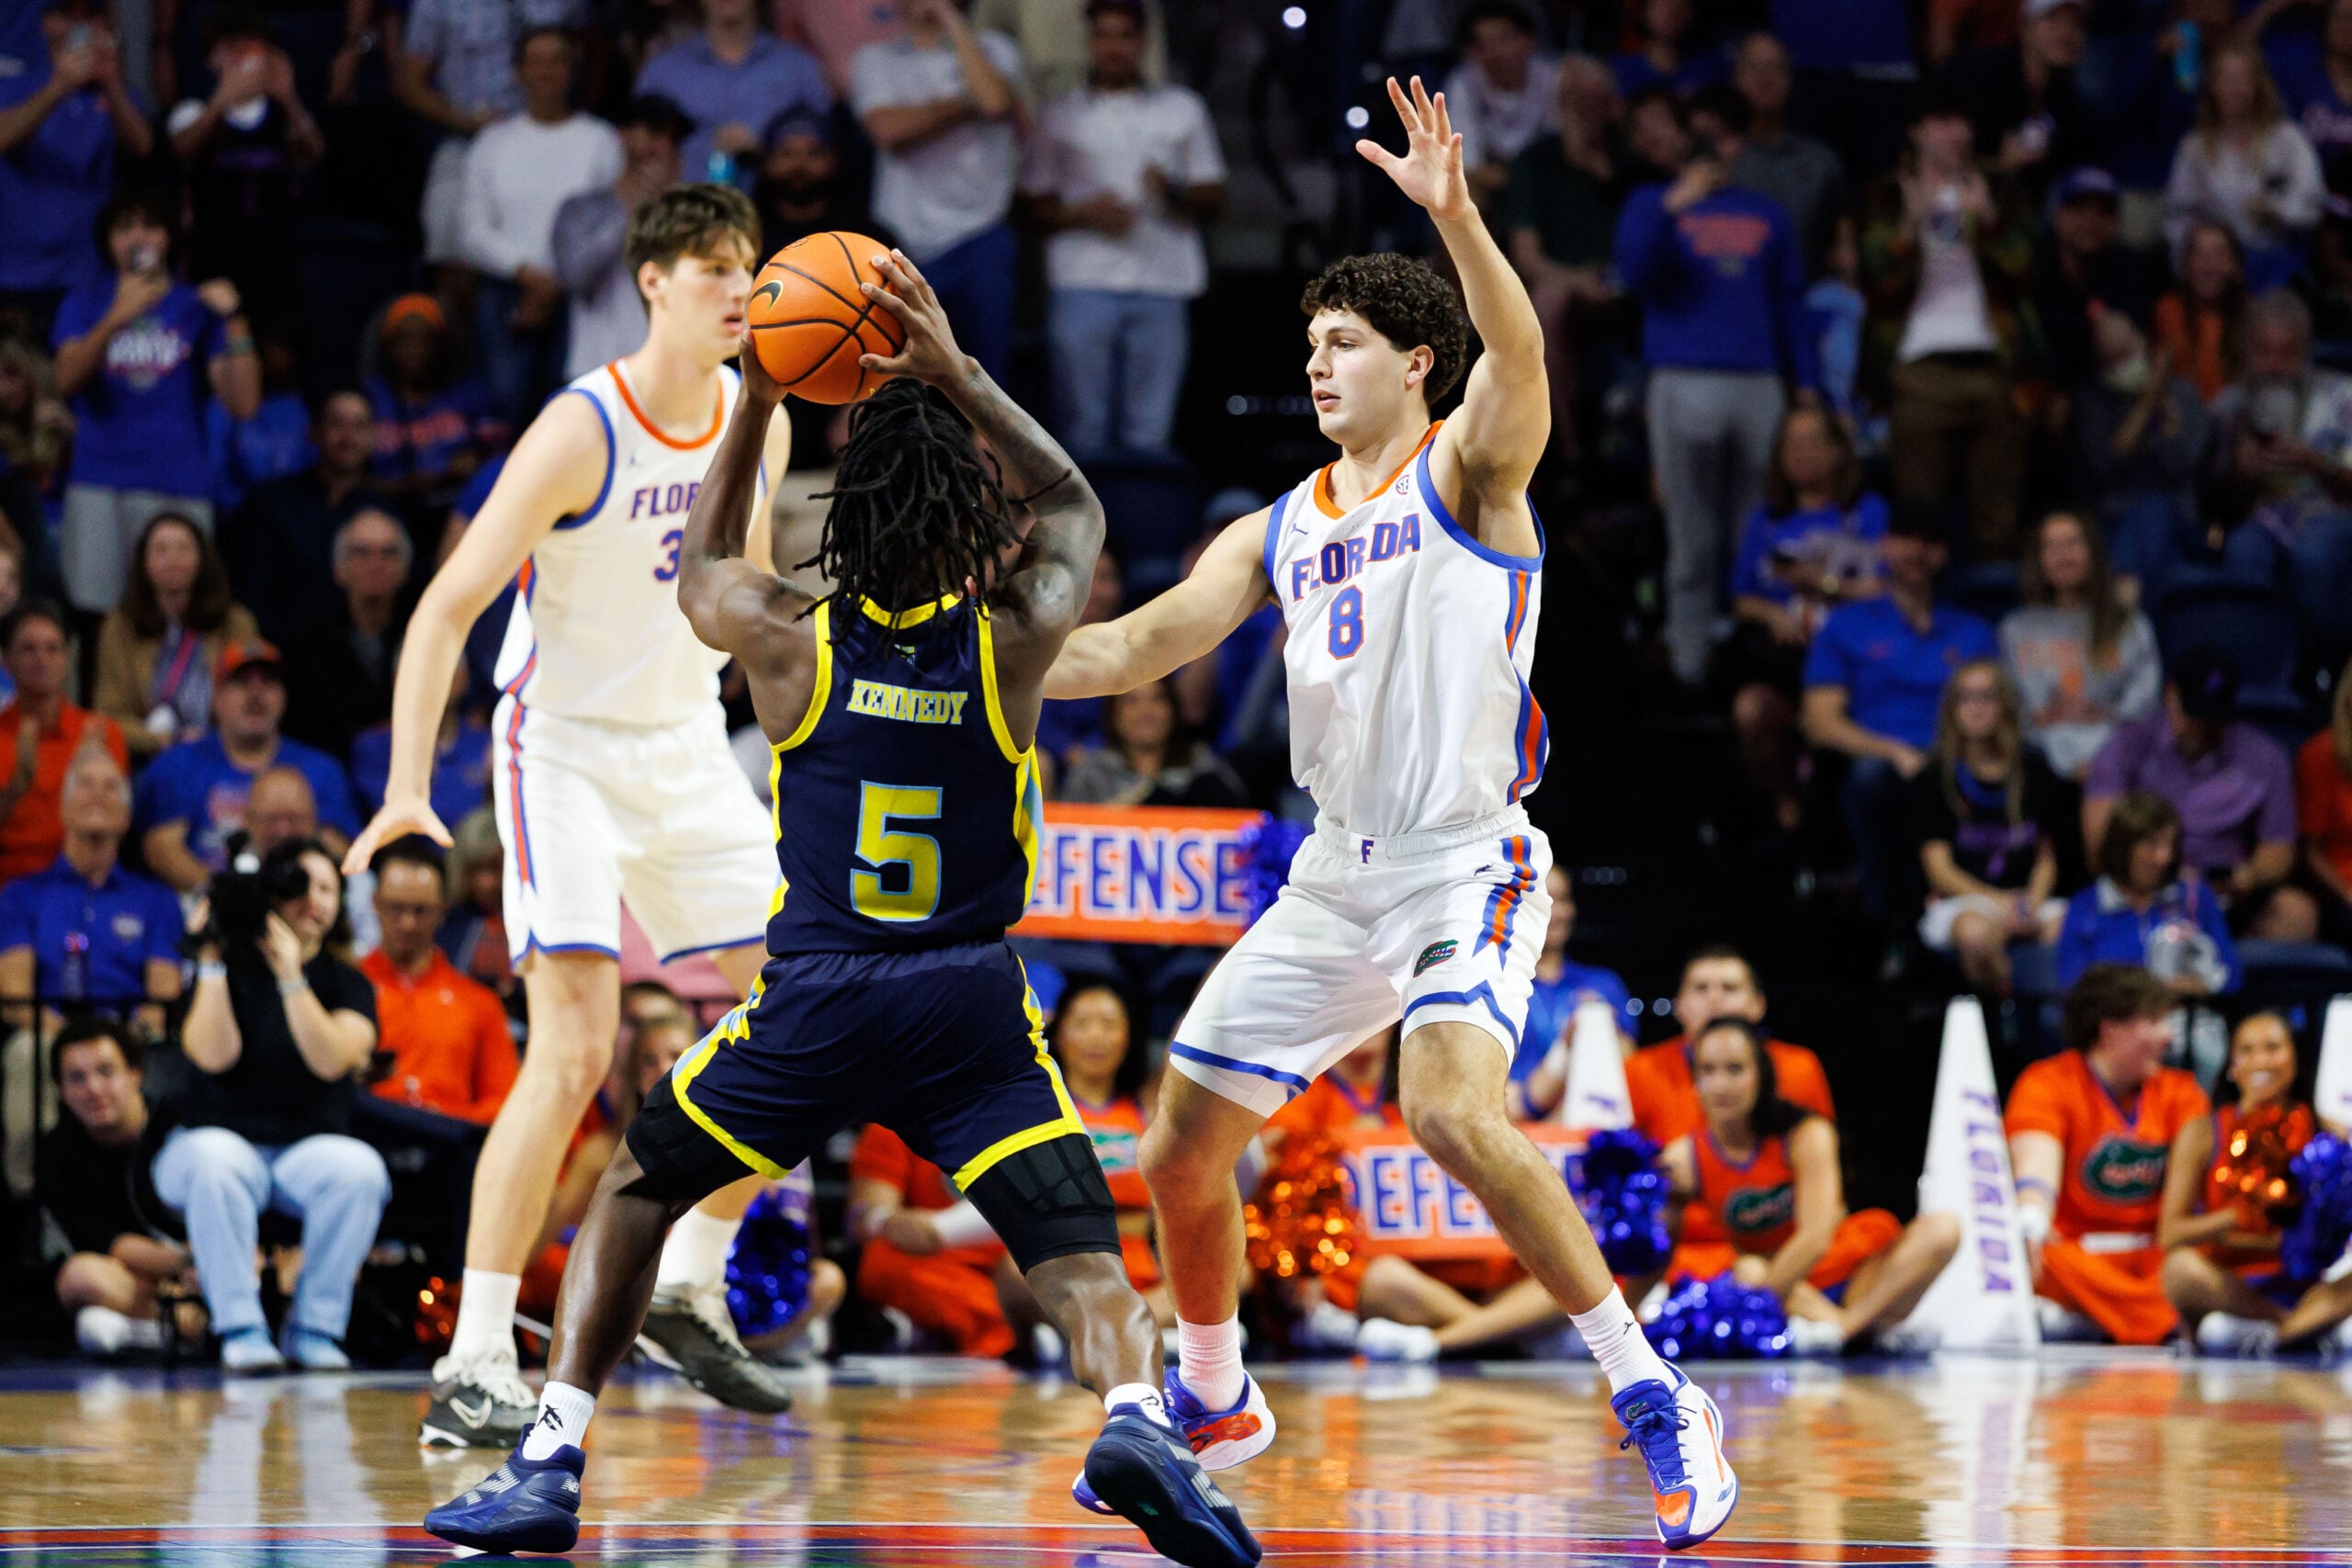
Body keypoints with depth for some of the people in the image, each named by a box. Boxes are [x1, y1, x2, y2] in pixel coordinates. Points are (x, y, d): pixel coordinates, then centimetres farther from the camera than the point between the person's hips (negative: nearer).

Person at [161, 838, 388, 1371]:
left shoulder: (348, 984, 6)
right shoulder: (229, 973, 4)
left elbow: (332, 1059, -14)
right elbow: (214, 1054, -14)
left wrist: (291, 977, -23)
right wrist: (212, 961, -15)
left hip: (307, 1149, 1)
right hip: (220, 1141, -1)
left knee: (361, 1168, -32)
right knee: (214, 1161, -37)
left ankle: (313, 1328, -20)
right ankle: (241, 1328, -31)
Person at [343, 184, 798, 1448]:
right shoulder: (580, 432, -20)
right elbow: (445, 609, -23)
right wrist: (409, 789, -32)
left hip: (689, 746, 7)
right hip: (565, 744, -7)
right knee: (575, 1050, -19)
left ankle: (690, 1286, 23)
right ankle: (473, 1368, -18)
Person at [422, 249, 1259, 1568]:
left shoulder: (789, 641, -5)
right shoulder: (1016, 642, -5)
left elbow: (700, 569, 20)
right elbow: (1075, 509, 17)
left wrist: (753, 408, 18)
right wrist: (958, 377, 9)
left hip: (811, 1006, 0)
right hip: (973, 1009, 0)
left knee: (636, 1193, 19)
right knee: (1082, 1258, -1)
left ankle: (551, 1459, 11)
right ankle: (1138, 1415, -32)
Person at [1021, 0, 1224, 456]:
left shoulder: (1182, 109, 15)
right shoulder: (1061, 116, 13)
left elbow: (1213, 198, 14)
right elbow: (1038, 206, 10)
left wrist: (1174, 192, -8)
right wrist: (1085, 214, -10)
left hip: (1162, 285, 1)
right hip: (1083, 284, -1)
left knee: (1149, 430, -3)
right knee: (1085, 426, -6)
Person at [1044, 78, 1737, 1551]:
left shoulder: (1466, 471, -4)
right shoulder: (1278, 531, 14)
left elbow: (1518, 361, -25)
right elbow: (1141, 645, 11)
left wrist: (1457, 215, -42)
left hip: (1467, 863, -7)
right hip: (1339, 875, 7)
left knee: (1456, 1110, -30)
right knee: (1184, 1143, 9)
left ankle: (1658, 1399, -23)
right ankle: (1214, 1396, 33)